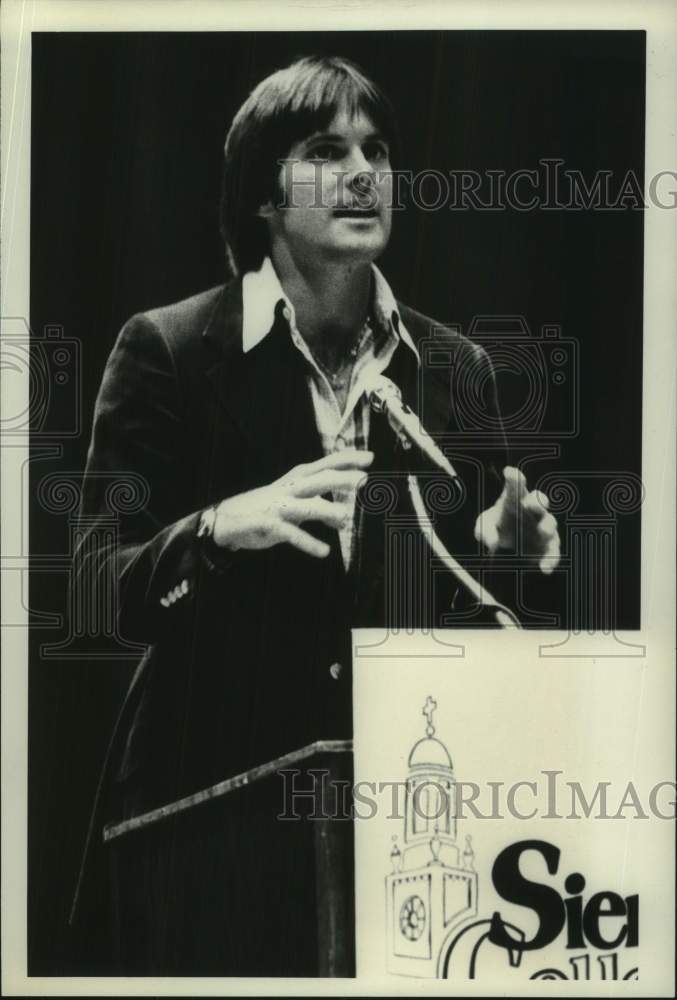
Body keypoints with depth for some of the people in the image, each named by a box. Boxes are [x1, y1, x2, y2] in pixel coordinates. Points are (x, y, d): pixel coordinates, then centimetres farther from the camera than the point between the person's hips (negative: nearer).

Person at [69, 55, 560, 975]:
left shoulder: (456, 368, 4)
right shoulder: (168, 349, -7)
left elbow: (460, 590, 11)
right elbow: (97, 584, -10)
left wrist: (500, 549, -11)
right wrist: (223, 529, -27)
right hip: (211, 792, -3)